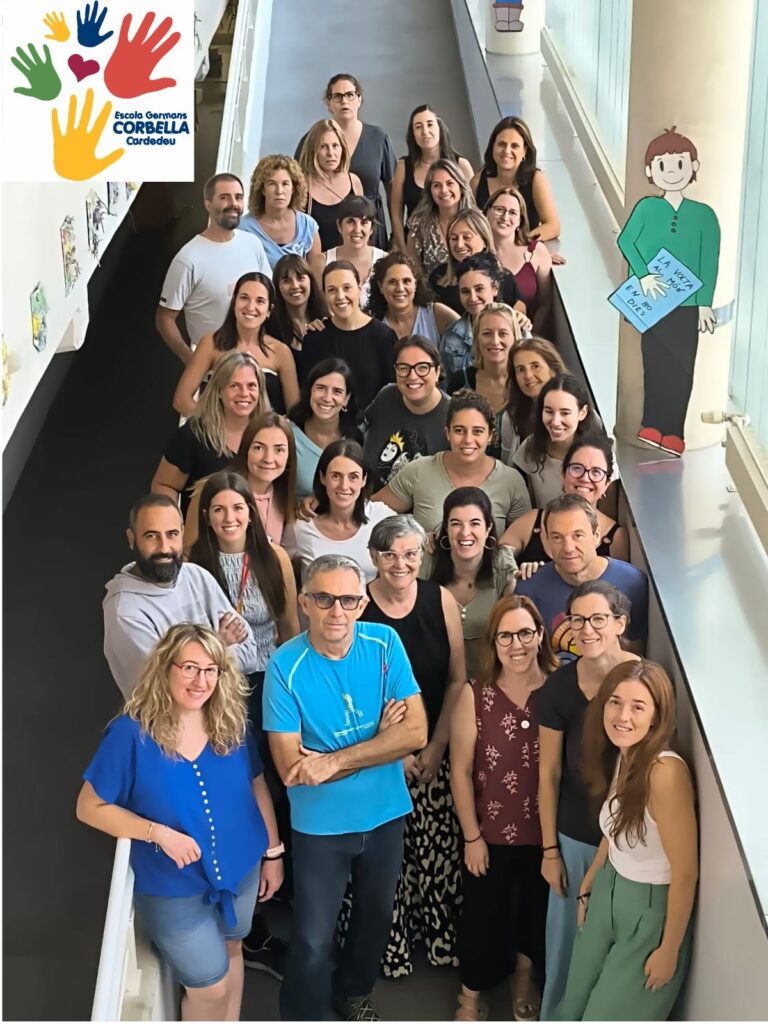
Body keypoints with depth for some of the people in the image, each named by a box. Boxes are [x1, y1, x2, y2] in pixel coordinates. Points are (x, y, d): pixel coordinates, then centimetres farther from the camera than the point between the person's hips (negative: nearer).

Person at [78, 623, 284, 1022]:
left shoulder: (231, 722, -8)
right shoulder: (132, 732, -21)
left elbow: (257, 785, 5)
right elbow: (89, 807, -15)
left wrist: (273, 853, 7)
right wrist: (158, 833, -25)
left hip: (240, 870, 4)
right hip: (172, 888, -4)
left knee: (229, 950, 25)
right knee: (211, 985, 3)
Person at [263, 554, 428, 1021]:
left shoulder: (384, 644, -13)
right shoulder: (286, 666, -20)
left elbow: (416, 732, -17)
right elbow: (291, 767, -21)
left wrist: (333, 761, -24)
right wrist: (379, 741, -19)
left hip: (385, 813, 4)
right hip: (321, 823, -3)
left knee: (376, 915, 24)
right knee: (313, 941, 3)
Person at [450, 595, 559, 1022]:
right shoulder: (475, 695, -14)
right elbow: (460, 771, -8)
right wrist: (472, 836, -6)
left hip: (547, 831, 1)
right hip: (492, 832, -1)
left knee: (537, 910, 23)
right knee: (482, 914, 14)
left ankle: (526, 978, 51)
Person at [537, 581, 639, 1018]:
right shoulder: (559, 687, -10)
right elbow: (549, 773, -2)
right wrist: (550, 850, 1)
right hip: (576, 838, 1)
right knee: (568, 937, 14)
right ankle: (557, 1015, 36)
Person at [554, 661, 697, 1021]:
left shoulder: (665, 772, -31)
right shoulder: (619, 757, -5)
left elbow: (686, 872, -25)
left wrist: (669, 950, -17)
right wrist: (587, 887, 19)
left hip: (652, 909, -7)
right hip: (608, 894, 7)